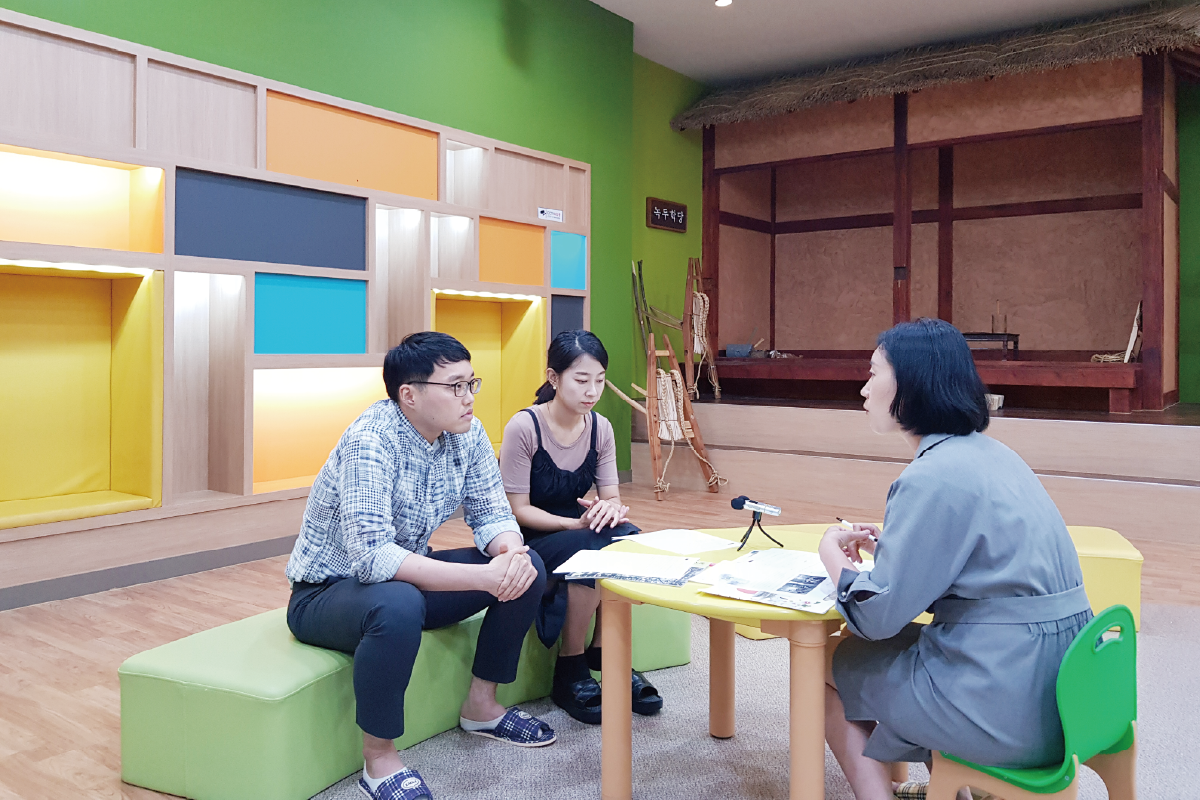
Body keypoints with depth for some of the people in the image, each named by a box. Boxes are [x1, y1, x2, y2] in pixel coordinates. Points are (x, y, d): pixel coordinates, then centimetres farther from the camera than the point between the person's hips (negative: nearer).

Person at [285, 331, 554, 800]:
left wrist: (512, 553, -27)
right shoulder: (370, 442, -29)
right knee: (398, 605, -40)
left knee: (527, 568, -7)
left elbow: (491, 515, -3)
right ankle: (379, 759, -17)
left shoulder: (467, 433, -8)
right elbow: (372, 558, -37)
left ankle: (481, 706, 10)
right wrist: (483, 576, -41)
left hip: (406, 574, 7)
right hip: (325, 593, -7)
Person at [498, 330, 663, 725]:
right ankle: (569, 673, -15)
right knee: (590, 548, -35)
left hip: (577, 529, 5)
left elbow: (611, 497, 0)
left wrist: (612, 509, -25)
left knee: (629, 538, -27)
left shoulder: (600, 428, -1)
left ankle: (604, 653, -10)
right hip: (528, 540, -5)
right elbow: (518, 510, -16)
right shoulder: (524, 426, -17)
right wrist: (577, 524, -29)